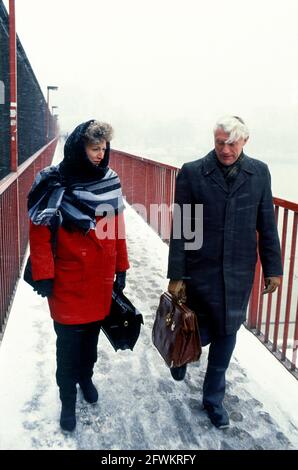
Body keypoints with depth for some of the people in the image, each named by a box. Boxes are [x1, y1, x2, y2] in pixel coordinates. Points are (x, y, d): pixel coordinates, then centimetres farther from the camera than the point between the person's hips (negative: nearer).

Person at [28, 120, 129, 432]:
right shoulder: (54, 184, -12)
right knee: (68, 343, 8)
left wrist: (121, 268, 9)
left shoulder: (109, 181, 1)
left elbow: (117, 228, 6)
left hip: (101, 281, 4)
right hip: (68, 284, -4)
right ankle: (68, 400, 29)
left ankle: (86, 377, 46)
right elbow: (40, 233, -11)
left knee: (91, 335, 20)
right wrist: (43, 276, -12)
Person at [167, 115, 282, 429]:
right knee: (202, 332, 9)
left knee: (226, 335, 12)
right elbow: (180, 228, -6)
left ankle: (213, 397, 34)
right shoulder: (192, 173, -8)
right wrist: (176, 276, -6)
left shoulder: (259, 172, 0)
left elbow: (266, 224, 6)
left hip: (239, 274, 3)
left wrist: (273, 268, 6)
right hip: (200, 272, -2)